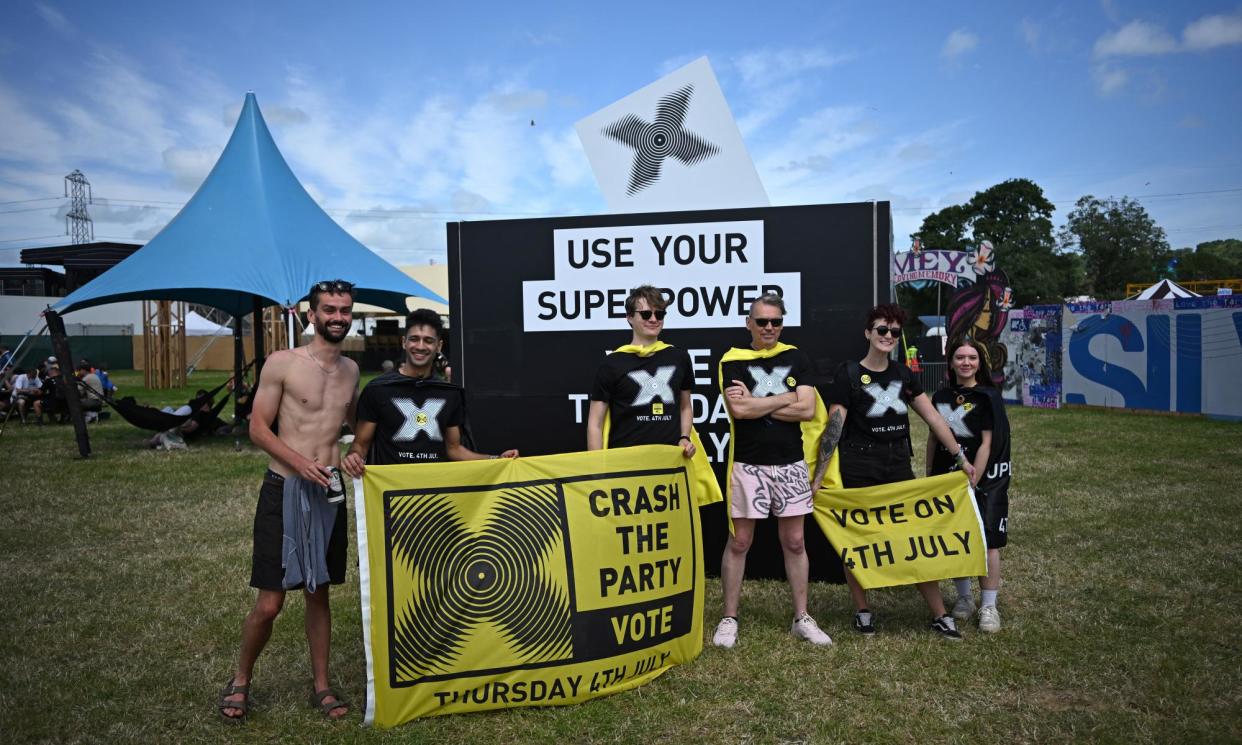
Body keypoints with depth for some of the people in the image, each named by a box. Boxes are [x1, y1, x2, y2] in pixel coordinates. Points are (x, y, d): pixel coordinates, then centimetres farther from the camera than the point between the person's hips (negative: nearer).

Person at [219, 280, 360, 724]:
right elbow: (258, 428, -8)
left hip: (329, 493, 4)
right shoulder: (282, 363, -6)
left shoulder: (350, 370, 9)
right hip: (284, 491, -4)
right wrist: (300, 462, -21)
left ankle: (320, 686, 26)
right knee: (269, 604, -1)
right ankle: (240, 681, 24)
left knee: (319, 595, 13)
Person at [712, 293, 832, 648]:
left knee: (794, 542, 10)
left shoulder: (796, 358, 5)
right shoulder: (733, 360, -2)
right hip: (747, 463, -2)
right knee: (739, 542, 3)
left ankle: (801, 618, 20)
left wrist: (756, 404, -11)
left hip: (790, 464, 3)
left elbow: (808, 410, -7)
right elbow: (738, 409, -17)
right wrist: (786, 398, -9)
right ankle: (729, 619, 14)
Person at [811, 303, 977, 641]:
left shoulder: (903, 375, 9)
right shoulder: (849, 374, -7)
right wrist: (818, 476, -12)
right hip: (858, 471, -4)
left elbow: (933, 418, 11)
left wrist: (961, 458, 11)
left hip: (898, 469, 4)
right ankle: (862, 611, 22)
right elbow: (833, 427, -10)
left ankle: (939, 615, 16)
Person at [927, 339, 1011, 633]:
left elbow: (986, 444, -11)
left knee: (986, 542, -2)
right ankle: (964, 598, 26)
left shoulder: (988, 396, -7)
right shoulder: (941, 397, 7)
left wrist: (972, 482, -16)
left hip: (982, 479, -5)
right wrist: (929, 477, 12)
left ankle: (989, 607, 8)